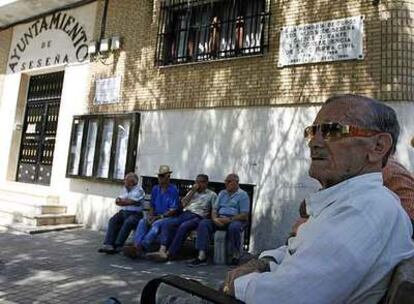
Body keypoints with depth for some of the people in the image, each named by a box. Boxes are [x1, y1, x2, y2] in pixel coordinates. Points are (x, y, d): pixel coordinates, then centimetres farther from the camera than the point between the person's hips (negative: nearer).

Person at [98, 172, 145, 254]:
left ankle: (117, 246, -29)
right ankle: (108, 245, -28)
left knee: (127, 222, -33)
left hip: (135, 214, -6)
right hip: (123, 212, 6)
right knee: (113, 220, -19)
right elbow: (117, 201, 12)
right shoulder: (125, 189, 17)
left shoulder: (139, 190, -8)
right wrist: (126, 201, -7)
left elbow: (129, 202, -17)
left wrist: (121, 201, -1)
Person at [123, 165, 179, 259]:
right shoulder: (155, 189, 13)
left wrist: (158, 217, -16)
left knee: (156, 224, -34)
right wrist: (150, 216, -4)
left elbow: (173, 210, -11)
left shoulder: (173, 190, -7)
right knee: (142, 222, -23)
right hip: (156, 217, 6)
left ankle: (141, 247, -49)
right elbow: (152, 206, 17)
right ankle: (136, 246, -42)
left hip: (168, 217, -5)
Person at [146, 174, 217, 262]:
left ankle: (169, 254, -34)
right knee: (167, 225, -21)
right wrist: (192, 191, 8)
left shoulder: (212, 194, 13)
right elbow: (183, 204, 14)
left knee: (183, 227, -35)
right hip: (185, 214, 5)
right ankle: (162, 250, -37)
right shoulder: (192, 192, 28)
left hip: (198, 217, -5)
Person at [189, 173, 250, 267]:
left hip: (236, 220, -5)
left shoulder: (242, 195, 2)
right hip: (219, 220, 5)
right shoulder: (222, 193, 20)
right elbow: (214, 209, 15)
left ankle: (236, 255, -17)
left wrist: (229, 219, -19)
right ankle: (202, 256, -26)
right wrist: (215, 219, -8)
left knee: (234, 227, -39)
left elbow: (244, 215, -7)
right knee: (203, 223, -20)